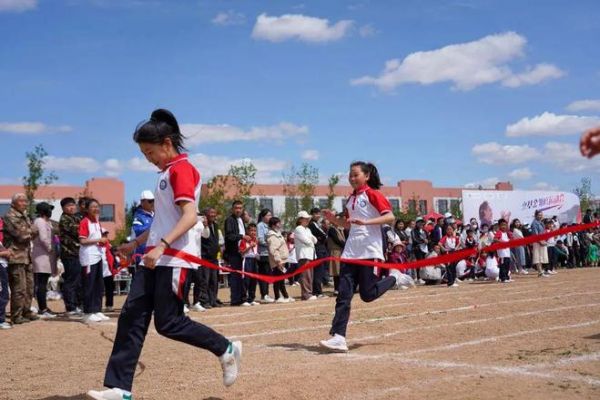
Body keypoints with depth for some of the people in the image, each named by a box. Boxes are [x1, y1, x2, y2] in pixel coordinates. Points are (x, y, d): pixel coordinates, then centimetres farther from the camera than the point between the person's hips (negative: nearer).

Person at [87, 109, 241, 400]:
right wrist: (136, 243, 27)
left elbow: (190, 217, -22)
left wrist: (161, 246, -32)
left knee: (168, 323, -5)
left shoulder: (182, 169, -10)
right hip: (156, 258, 10)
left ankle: (226, 350, 13)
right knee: (132, 317, 2)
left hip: (174, 259, -10)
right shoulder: (167, 172, 19)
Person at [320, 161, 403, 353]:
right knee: (343, 295, -4)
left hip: (369, 251, -6)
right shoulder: (351, 198, 16)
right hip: (351, 252, 7)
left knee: (367, 294, -5)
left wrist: (365, 221, -25)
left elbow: (390, 217, -15)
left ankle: (393, 277, 22)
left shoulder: (373, 194, -5)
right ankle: (338, 337, -7)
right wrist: (334, 219, 8)